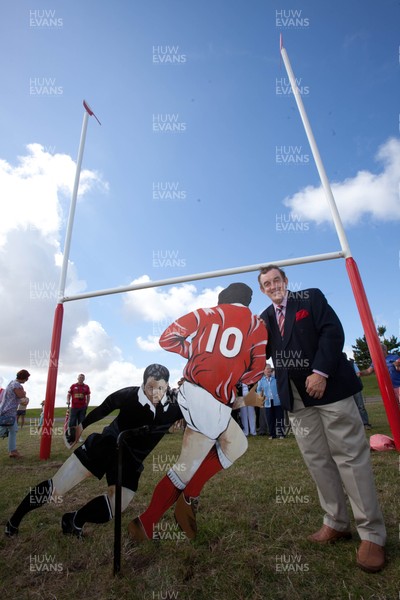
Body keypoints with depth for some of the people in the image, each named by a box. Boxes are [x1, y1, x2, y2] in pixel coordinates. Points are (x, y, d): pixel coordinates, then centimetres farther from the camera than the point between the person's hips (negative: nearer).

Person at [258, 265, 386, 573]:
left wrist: (321, 372, -18)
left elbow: (332, 331, -9)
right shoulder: (265, 319, 14)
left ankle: (372, 533, 14)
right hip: (296, 397, 5)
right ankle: (337, 523, 24)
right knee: (318, 461, 10)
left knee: (350, 456, 1)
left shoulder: (312, 297, 3)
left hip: (329, 386, -4)